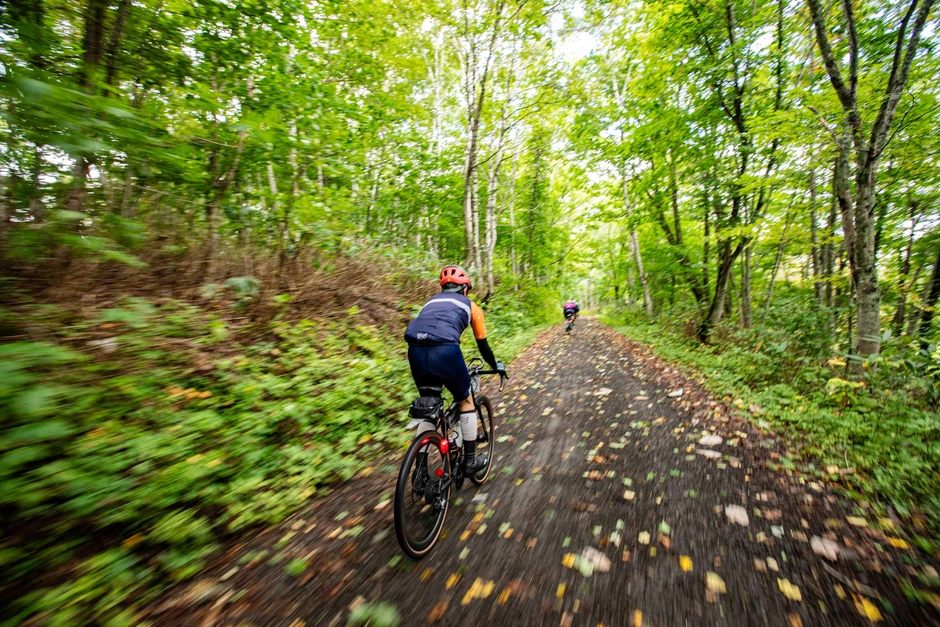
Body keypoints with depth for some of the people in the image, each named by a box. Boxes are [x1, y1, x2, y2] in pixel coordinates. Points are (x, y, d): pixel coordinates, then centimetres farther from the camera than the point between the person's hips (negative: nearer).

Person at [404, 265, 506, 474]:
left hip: (415, 350, 5)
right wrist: (496, 366, 45)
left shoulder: (432, 301, 34)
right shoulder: (471, 306, 23)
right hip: (444, 349, -4)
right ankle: (470, 461, 29)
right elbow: (483, 345, 27)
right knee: (466, 402, 20)